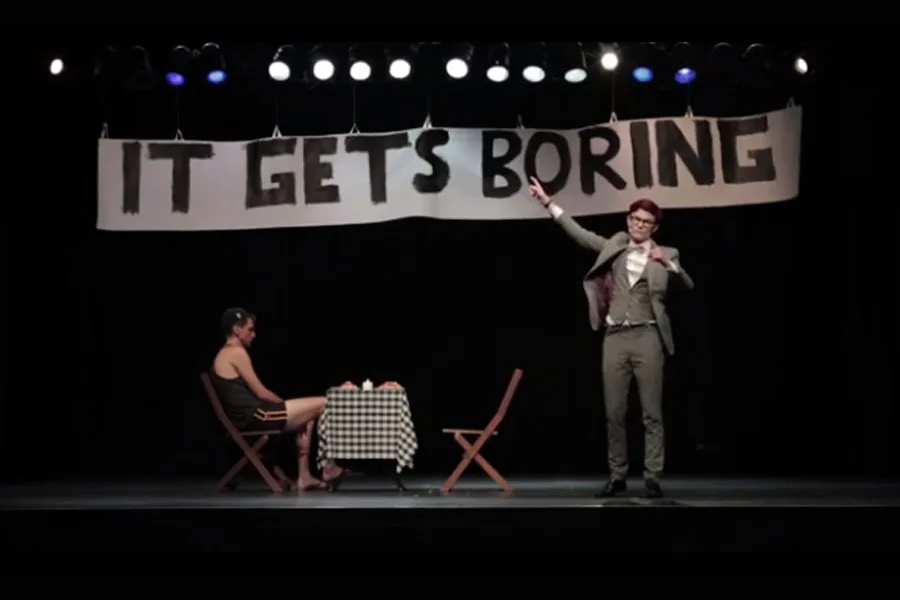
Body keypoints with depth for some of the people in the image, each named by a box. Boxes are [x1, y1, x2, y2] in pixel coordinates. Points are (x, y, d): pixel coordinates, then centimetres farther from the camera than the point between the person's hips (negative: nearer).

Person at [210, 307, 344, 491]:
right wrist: (285, 405, 3)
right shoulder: (236, 352, -11)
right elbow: (260, 392, -12)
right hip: (255, 417, -10)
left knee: (307, 417, 24)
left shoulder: (224, 355, 21)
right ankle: (328, 468, 6)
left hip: (249, 417, 10)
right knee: (323, 404, -4)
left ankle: (304, 477, 14)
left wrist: (286, 406, 12)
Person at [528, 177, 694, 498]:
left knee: (651, 413, -3)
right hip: (615, 338, 2)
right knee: (614, 413, 4)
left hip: (647, 337, -2)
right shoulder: (615, 246, 12)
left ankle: (652, 477, 0)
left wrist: (668, 263, -16)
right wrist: (549, 203, 6)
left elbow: (687, 285, -2)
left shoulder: (664, 255, 6)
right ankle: (617, 476, 12)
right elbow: (578, 232, 11)